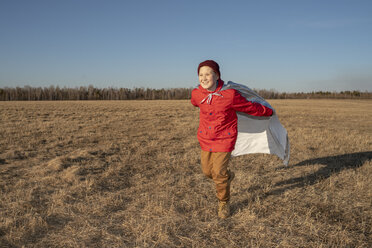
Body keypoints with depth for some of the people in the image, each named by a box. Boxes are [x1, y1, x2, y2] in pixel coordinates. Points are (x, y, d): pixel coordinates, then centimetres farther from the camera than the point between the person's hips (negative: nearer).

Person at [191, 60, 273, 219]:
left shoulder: (229, 94, -21)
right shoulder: (196, 94, -9)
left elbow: (250, 107, -5)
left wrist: (268, 112, 8)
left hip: (224, 138, -4)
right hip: (205, 138, 5)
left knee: (218, 173, -5)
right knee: (207, 171, 10)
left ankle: (224, 203, 22)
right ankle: (228, 176, 45)